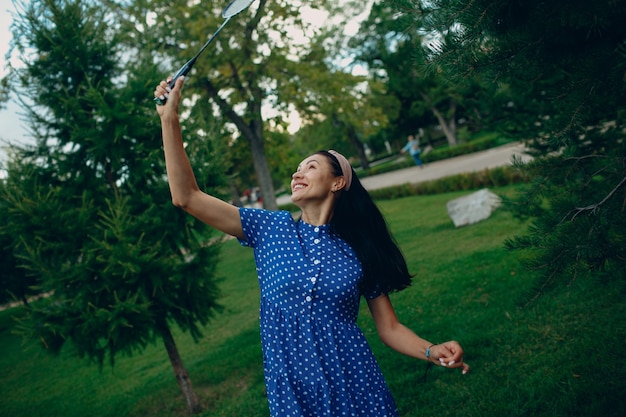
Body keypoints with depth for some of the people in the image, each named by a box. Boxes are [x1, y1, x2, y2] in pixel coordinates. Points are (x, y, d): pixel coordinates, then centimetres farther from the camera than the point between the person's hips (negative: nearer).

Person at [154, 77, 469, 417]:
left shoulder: (358, 249, -1)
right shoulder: (270, 229, 0)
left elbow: (389, 328, 2)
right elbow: (186, 197, -4)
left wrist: (432, 351, -18)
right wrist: (169, 118, -8)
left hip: (356, 389, -1)